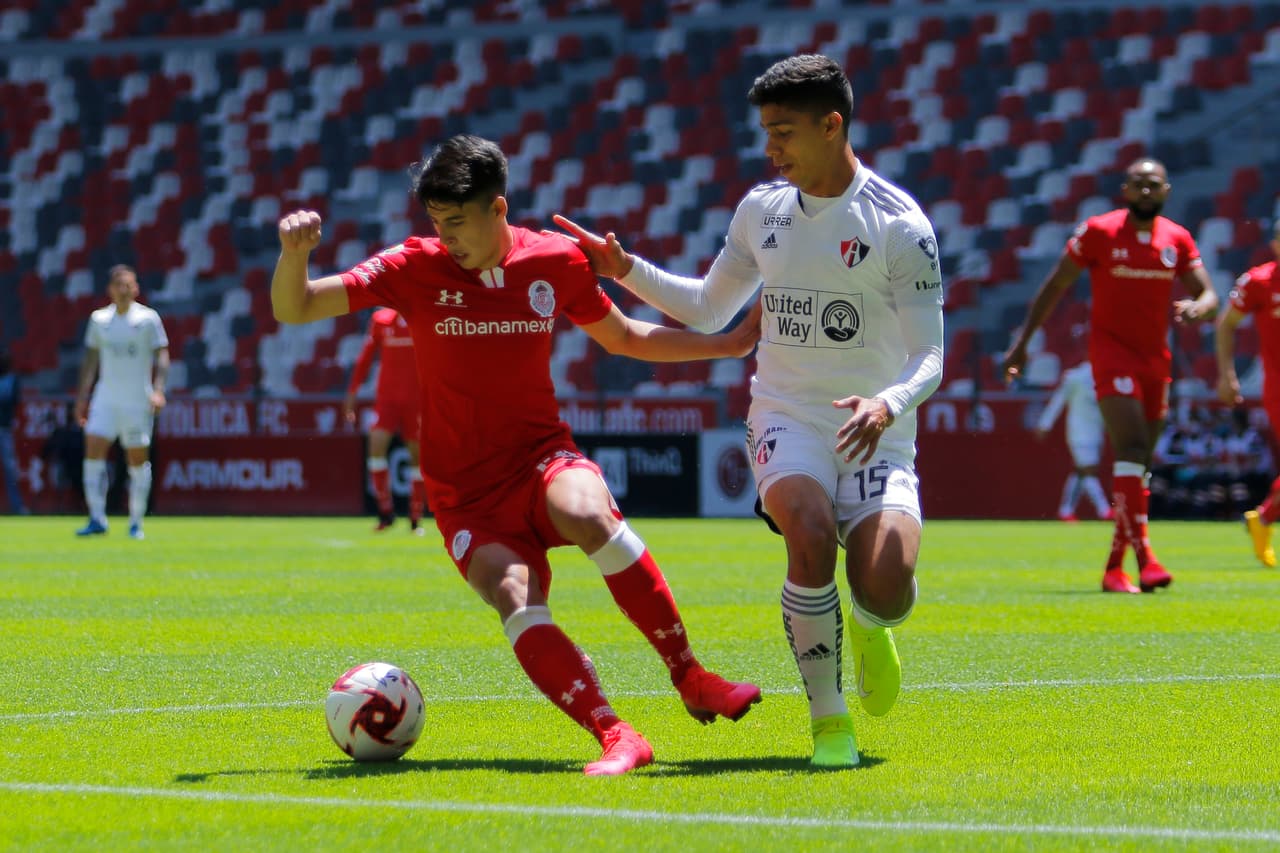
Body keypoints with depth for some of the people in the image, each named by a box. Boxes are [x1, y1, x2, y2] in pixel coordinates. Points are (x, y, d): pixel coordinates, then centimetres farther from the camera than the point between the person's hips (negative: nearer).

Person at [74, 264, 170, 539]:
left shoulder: (148, 319, -1)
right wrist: (82, 396, 12)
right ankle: (97, 519, -10)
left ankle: (136, 523, 9)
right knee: (93, 451, -11)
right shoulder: (99, 319, 9)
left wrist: (158, 390, -18)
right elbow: (91, 359, 16)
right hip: (105, 397, 3)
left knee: (138, 459, 0)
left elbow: (161, 356, -4)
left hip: (138, 400, -3)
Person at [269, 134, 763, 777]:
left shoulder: (556, 260, 1)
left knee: (589, 514, -35)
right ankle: (616, 738, -29)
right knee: (517, 604, -28)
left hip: (543, 456, 0)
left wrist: (735, 342, 11)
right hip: (466, 494, 0)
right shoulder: (415, 269, -4)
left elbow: (626, 338, 18)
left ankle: (691, 679, -24)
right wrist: (293, 253, -27)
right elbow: (294, 310, -5)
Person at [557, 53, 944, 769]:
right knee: (811, 536, -31)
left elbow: (928, 359, -9)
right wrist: (624, 269, 10)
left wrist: (887, 405, -30)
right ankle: (829, 721, -15)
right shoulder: (762, 209, 8)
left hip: (875, 433, -2)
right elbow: (708, 310, 23)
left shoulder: (899, 224, -7)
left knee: (886, 594, -22)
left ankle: (869, 628, 20)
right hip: (786, 420, 2)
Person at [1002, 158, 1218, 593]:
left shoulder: (1178, 239, 5)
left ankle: (1114, 567, 19)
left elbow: (1208, 294, 6)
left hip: (1156, 357, 5)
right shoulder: (1098, 231, -5)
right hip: (1112, 351, -5)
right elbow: (1054, 287, 1)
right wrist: (1022, 342, -1)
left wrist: (1196, 308, -19)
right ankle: (1144, 557, -27)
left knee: (1140, 463, 9)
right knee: (1131, 447, -21)